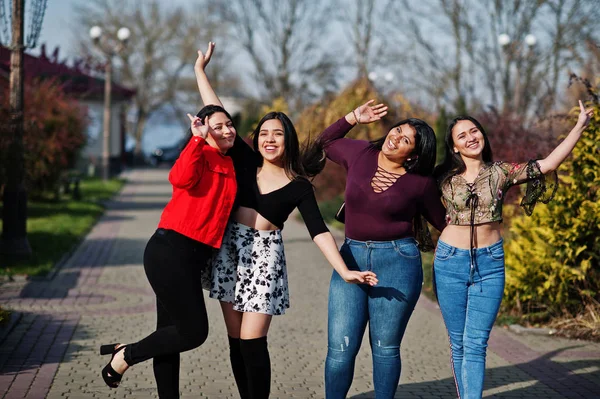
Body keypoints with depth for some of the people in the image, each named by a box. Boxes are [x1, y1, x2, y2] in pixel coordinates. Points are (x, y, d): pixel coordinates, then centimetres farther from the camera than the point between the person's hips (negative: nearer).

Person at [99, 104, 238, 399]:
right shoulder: (201, 155, -6)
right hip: (170, 252, -9)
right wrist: (198, 139, -20)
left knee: (173, 332, 12)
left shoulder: (230, 165, 18)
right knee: (193, 332, -7)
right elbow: (181, 178, -27)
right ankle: (125, 355, 9)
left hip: (193, 258, 9)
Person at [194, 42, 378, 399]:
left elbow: (319, 231, -9)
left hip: (264, 256, -3)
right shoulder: (246, 163, 5)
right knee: (236, 340, 6)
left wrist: (344, 271, -21)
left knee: (252, 342, -9)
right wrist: (201, 70, 8)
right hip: (230, 250, 3)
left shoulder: (299, 186, -2)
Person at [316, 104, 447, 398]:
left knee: (385, 347, 5)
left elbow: (443, 222, 9)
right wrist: (353, 118, 12)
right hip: (351, 257, 2)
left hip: (398, 262, -2)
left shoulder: (421, 183, -4)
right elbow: (325, 142, 21)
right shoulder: (360, 154, 3)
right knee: (340, 347, -1)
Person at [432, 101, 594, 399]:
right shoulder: (444, 177, 1)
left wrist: (580, 125, -6)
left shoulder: (501, 173, 1)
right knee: (458, 344, 6)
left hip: (490, 264, 0)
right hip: (450, 262, 0)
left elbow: (549, 164, -3)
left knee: (475, 344, -5)